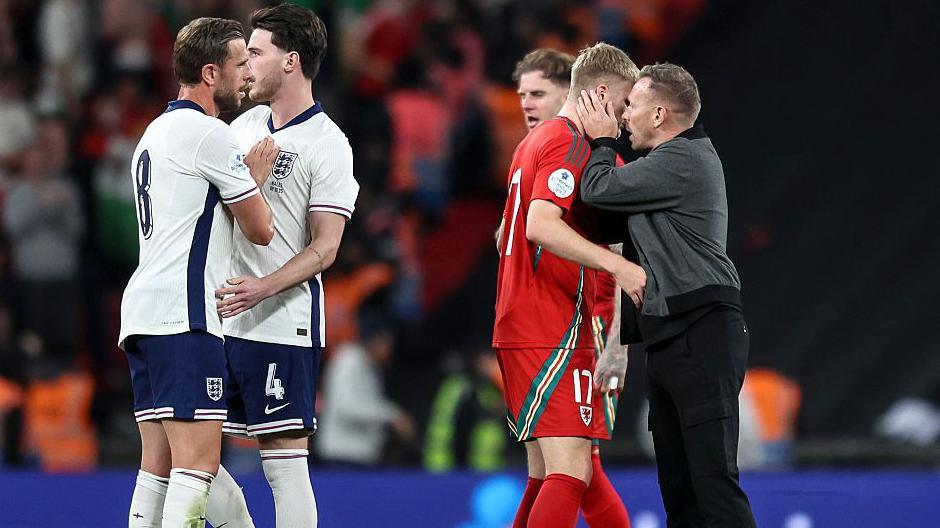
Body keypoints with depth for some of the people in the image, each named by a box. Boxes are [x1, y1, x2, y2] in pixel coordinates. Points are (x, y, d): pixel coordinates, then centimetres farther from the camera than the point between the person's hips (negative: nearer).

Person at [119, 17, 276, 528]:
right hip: (184, 315, -10)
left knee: (159, 464, 7)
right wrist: (254, 176, 16)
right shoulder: (209, 134, -8)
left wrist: (246, 176, 22)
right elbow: (260, 229, -2)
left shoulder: (156, 133, 21)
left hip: (143, 313, 10)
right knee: (197, 462, -14)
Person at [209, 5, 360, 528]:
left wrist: (264, 287, -25)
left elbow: (325, 247, -12)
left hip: (283, 324, -8)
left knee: (285, 457, -8)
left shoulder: (326, 144, -8)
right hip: (222, 320, 8)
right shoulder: (244, 125, 13)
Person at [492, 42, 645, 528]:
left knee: (547, 476, 11)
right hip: (553, 335, -10)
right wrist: (616, 264, -30)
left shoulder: (535, 141, 20)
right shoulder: (571, 144, -10)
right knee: (571, 471, -17)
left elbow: (508, 233, 30)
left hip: (520, 326, 10)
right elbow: (541, 226, -25)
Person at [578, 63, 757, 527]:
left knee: (713, 477, -16)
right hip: (670, 340, 11)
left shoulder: (682, 160, -12)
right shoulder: (685, 158, 21)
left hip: (702, 336, -11)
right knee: (678, 484, 9)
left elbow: (598, 191, -11)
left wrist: (601, 140, 8)